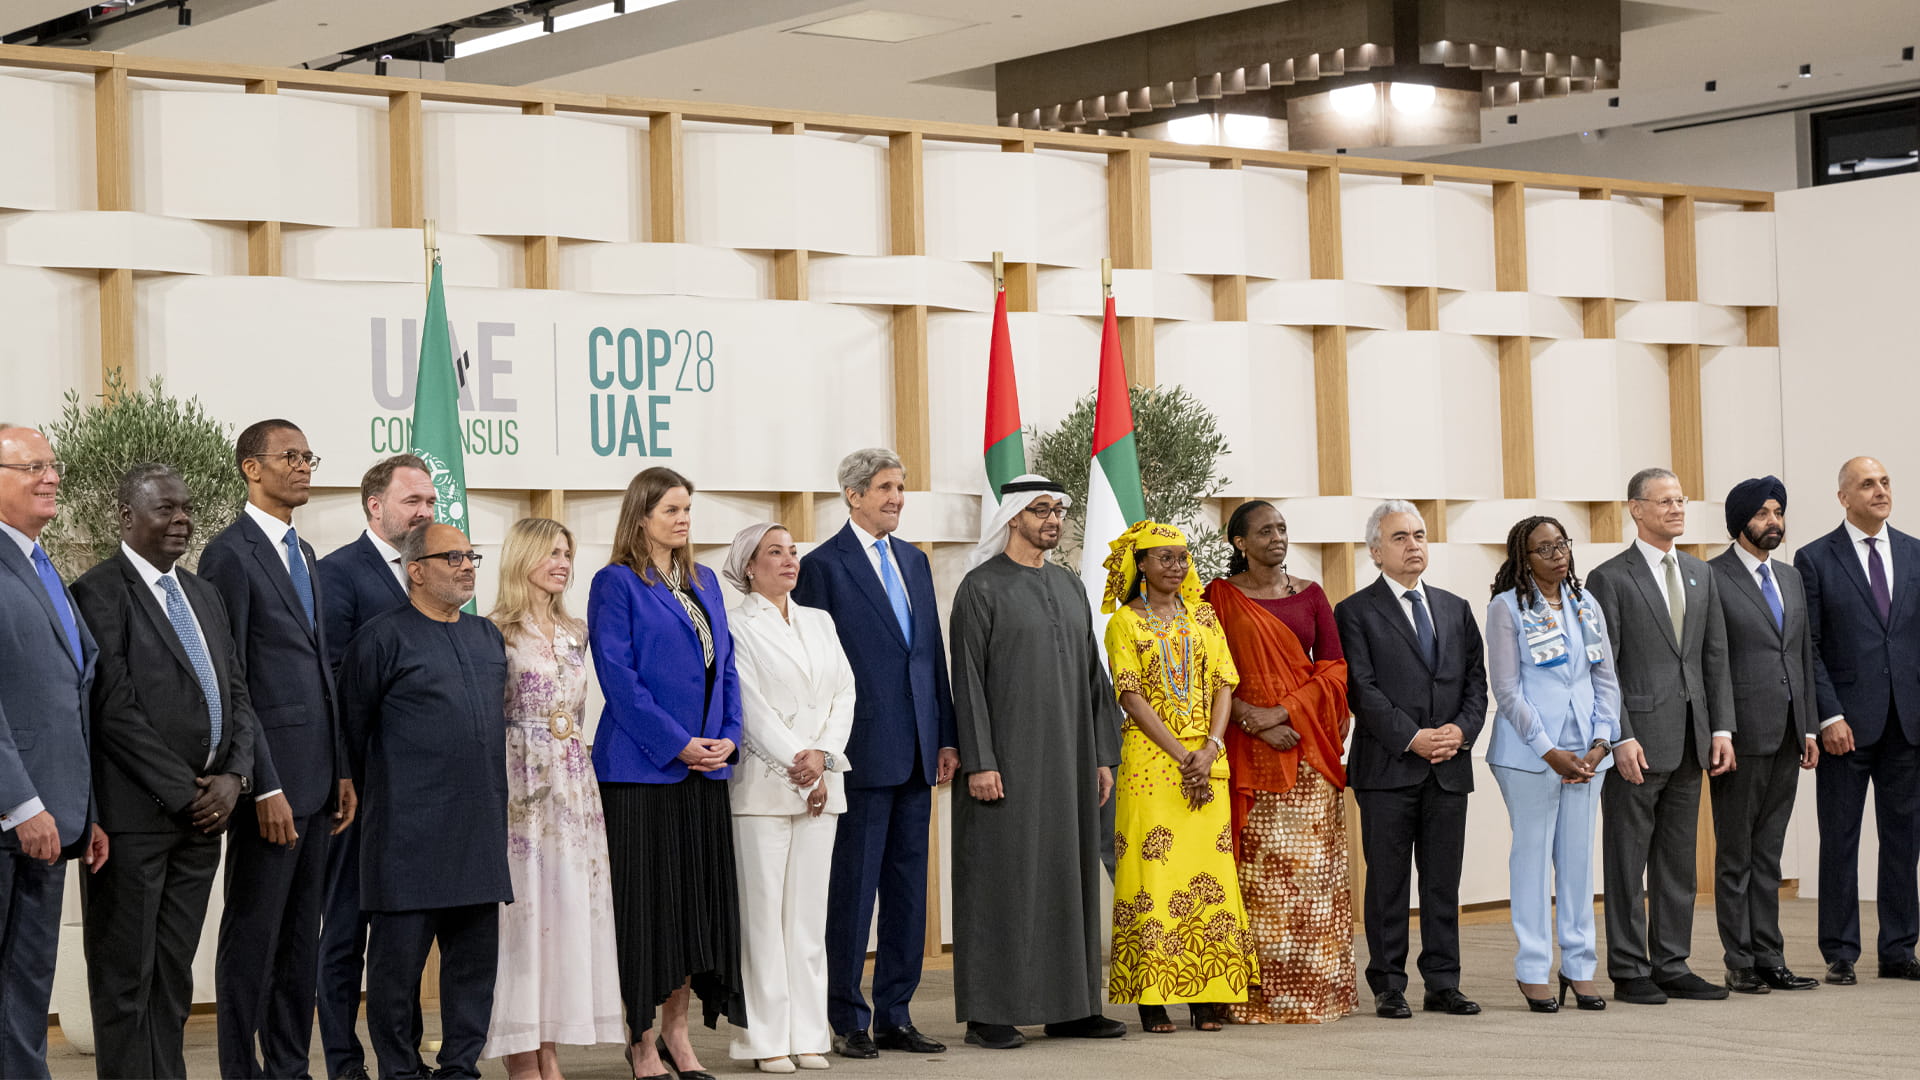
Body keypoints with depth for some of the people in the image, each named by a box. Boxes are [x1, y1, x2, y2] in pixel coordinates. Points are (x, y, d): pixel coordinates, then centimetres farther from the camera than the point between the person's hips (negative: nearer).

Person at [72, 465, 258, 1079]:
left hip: (202, 810, 7)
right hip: (134, 813, -7)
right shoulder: (99, 593, -8)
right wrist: (183, 792, -13)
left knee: (174, 971, 10)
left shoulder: (203, 597, 18)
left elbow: (236, 694, 16)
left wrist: (232, 777, -1)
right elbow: (117, 707, -14)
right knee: (125, 975, -1)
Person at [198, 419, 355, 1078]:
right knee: (252, 936, -1)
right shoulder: (230, 553, -10)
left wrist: (342, 770, 14)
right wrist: (265, 785, -18)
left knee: (301, 933, 12)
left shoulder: (303, 554, 17)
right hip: (271, 776, -8)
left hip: (316, 776, 8)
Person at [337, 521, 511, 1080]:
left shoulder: (489, 637, 16)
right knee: (399, 957, 0)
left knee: (475, 956, 8)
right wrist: (384, 782, 8)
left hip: (480, 825, 6)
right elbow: (353, 725, 0)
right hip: (410, 833, -6)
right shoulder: (384, 637, -5)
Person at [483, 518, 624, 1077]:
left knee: (568, 904, 4)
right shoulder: (497, 630, -5)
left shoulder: (575, 632, 14)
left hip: (572, 781, 6)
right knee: (523, 902, -5)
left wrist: (578, 770, 14)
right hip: (519, 779, -6)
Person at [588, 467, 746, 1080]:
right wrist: (677, 743, -16)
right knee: (647, 899, -3)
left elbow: (725, 665, 16)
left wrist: (728, 737, 1)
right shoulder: (617, 583, -5)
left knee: (700, 897, 7)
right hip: (641, 767, -6)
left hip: (705, 764, 6)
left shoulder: (704, 582, 15)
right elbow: (618, 674, -11)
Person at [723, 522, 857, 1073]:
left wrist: (821, 756, -7)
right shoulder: (736, 626, -1)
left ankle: (808, 1035, 8)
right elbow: (751, 707, -8)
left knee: (809, 910, 5)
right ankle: (767, 1039, -1)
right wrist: (797, 766, -13)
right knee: (763, 910, -4)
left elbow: (843, 692, 9)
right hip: (762, 783, -5)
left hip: (821, 784, 5)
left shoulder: (820, 622, 17)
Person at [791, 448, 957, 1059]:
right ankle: (846, 1020, 6)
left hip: (915, 756, 7)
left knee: (908, 889, 9)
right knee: (853, 888, -1)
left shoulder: (914, 561, 15)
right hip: (861, 754, -7)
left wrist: (946, 737, 12)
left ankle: (894, 1017, 16)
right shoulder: (824, 566, -5)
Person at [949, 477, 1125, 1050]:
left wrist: (1103, 754, 10)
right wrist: (978, 761, -17)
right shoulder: (982, 587, -5)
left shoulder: (1070, 586, 14)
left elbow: (1092, 675, 16)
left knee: (1069, 875, 8)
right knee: (1000, 879, -3)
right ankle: (989, 1012, 1)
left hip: (1069, 761, 6)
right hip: (1007, 762, -6)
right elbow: (968, 679, -10)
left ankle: (1069, 1006, 14)